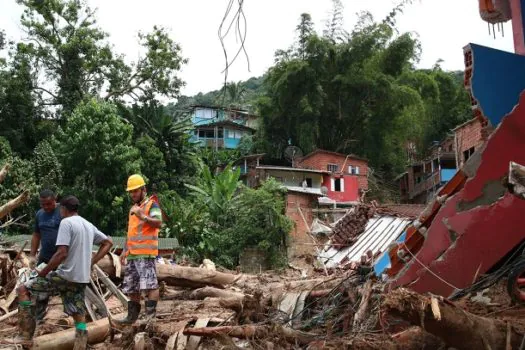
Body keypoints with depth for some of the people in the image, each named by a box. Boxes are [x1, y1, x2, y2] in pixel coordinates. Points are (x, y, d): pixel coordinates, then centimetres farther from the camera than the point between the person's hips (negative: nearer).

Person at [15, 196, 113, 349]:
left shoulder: (66, 222, -10)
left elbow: (62, 253, -19)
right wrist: (91, 263, 18)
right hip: (81, 278, 7)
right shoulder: (89, 225, 14)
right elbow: (108, 243, 23)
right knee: (79, 317, 10)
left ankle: (25, 335, 3)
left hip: (66, 276, -7)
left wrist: (43, 272, -7)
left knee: (23, 290, 5)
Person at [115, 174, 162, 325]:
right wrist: (125, 251, 24)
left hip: (146, 253, -8)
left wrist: (143, 217, -33)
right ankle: (132, 316, 18)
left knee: (149, 284, -15)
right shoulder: (133, 209, 24)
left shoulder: (152, 205, -2)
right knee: (131, 287, 10)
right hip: (132, 254, 9)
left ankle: (150, 314, -12)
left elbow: (158, 223, -19)